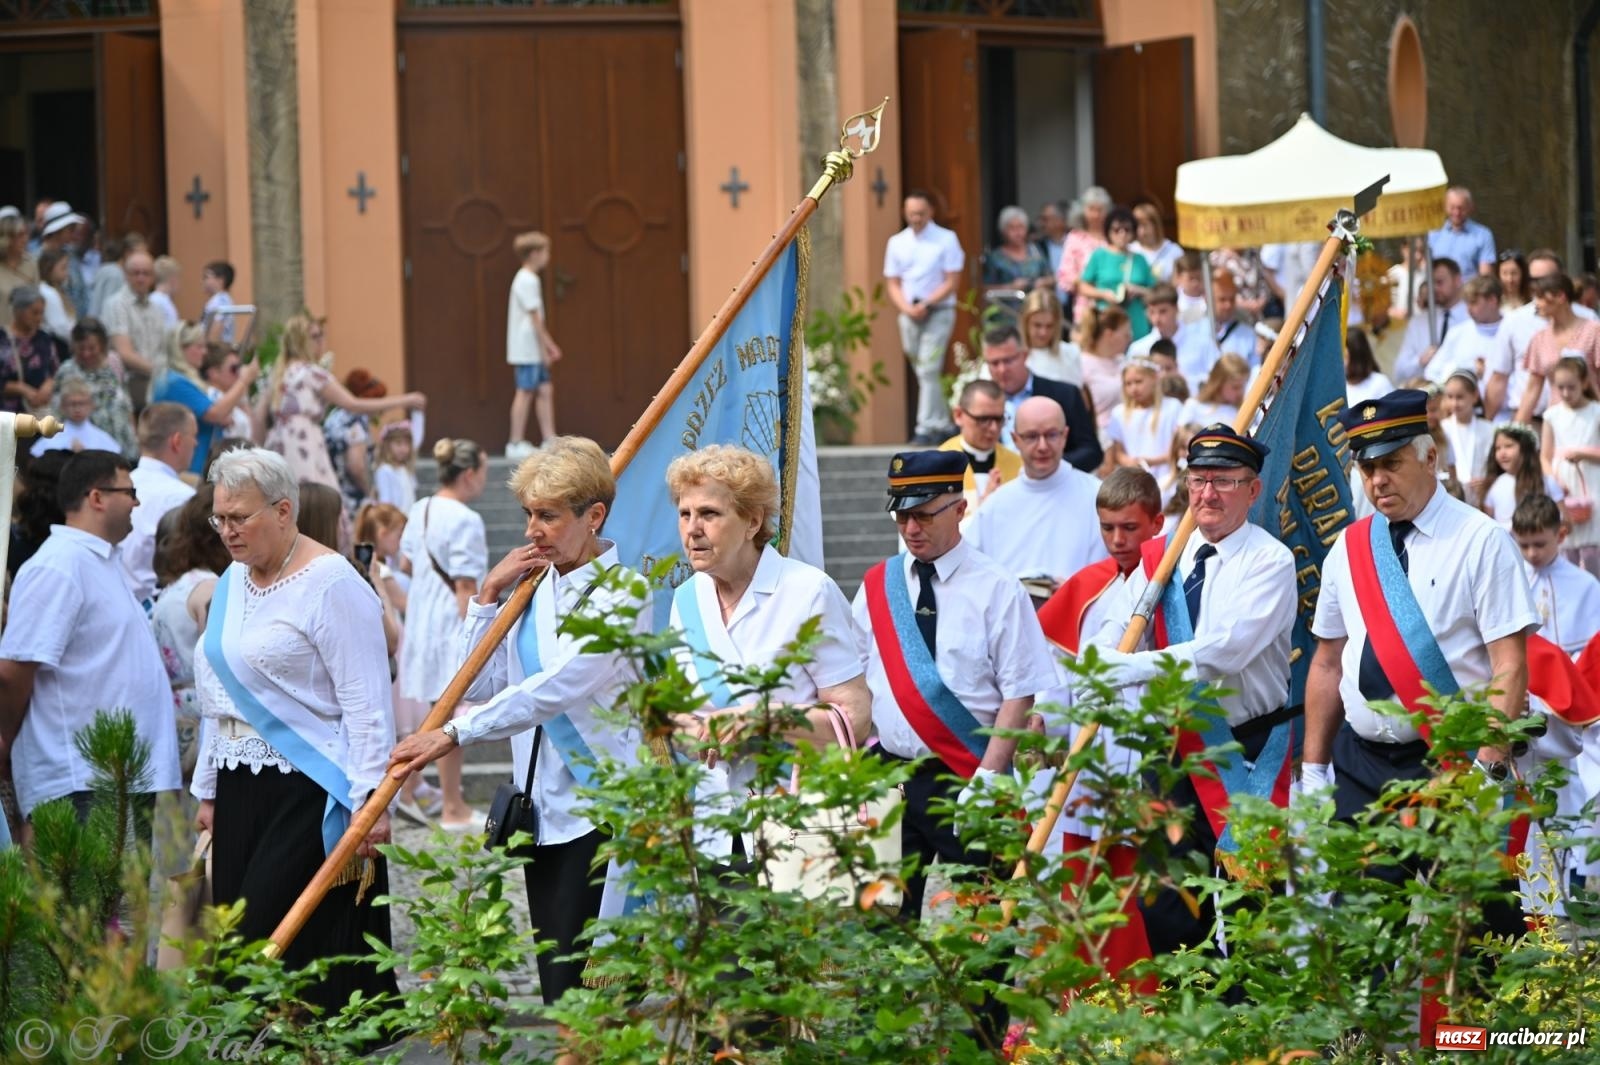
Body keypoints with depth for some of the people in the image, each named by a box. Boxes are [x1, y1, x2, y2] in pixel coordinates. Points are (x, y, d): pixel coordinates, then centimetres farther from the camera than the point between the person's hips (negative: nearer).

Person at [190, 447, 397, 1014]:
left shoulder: (330, 583, -11)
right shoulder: (232, 582, 14)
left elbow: (366, 703, -15)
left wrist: (369, 799, -20)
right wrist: (208, 789, 20)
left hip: (308, 790, -8)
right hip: (240, 788, 8)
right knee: (235, 938, 3)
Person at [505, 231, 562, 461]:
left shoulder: (525, 279, 16)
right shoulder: (528, 281, -15)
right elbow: (535, 317, -18)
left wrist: (550, 345, 21)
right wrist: (545, 349, -16)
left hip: (532, 349, 10)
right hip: (528, 349, -10)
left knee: (545, 390, 9)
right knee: (525, 392, -6)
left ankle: (549, 440, 10)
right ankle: (516, 444, -3)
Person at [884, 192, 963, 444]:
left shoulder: (946, 240, -4)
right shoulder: (897, 242, 8)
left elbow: (952, 281, -7)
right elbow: (892, 283, 8)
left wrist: (926, 305, -16)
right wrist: (907, 308, -10)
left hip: (938, 312, -5)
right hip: (909, 315, 5)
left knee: (928, 371, -14)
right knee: (922, 373, 8)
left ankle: (927, 428, -16)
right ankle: (943, 425, 17)